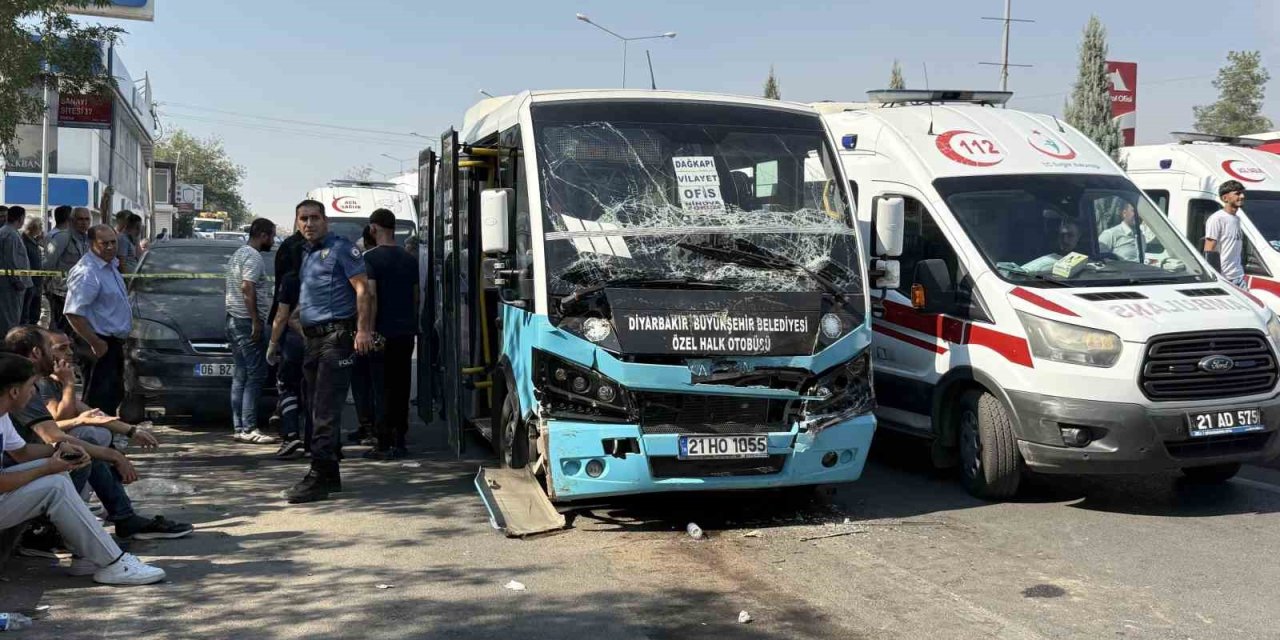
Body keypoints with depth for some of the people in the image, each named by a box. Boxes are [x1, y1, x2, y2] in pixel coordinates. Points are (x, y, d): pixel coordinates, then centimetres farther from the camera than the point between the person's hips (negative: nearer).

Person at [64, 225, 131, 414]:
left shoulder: (110, 265, 11)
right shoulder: (87, 272, -20)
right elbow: (73, 314, -27)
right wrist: (96, 343, -25)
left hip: (114, 342, 10)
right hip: (101, 345, -10)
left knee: (114, 395, 19)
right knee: (100, 399, -8)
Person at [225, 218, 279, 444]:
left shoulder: (238, 254, 21)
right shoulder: (254, 257, -11)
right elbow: (247, 288, -21)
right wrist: (256, 321, -21)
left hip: (234, 320, 10)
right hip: (247, 321, -10)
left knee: (240, 376, 10)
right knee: (255, 376, -9)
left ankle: (239, 428, 11)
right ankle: (249, 429, -12)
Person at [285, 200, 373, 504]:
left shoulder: (341, 248, -4)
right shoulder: (304, 253, 21)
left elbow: (362, 289, -11)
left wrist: (363, 330, -19)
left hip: (337, 336, -9)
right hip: (313, 339, 9)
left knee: (326, 410, -12)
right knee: (319, 408, 11)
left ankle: (319, 476, -13)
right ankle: (330, 475, 18)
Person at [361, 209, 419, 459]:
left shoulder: (371, 258, -8)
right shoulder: (409, 259, 10)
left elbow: (370, 296, -15)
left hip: (383, 333, -5)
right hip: (406, 332, 5)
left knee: (382, 389, -2)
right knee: (401, 388, 10)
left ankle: (384, 445, -1)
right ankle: (399, 442, 14)